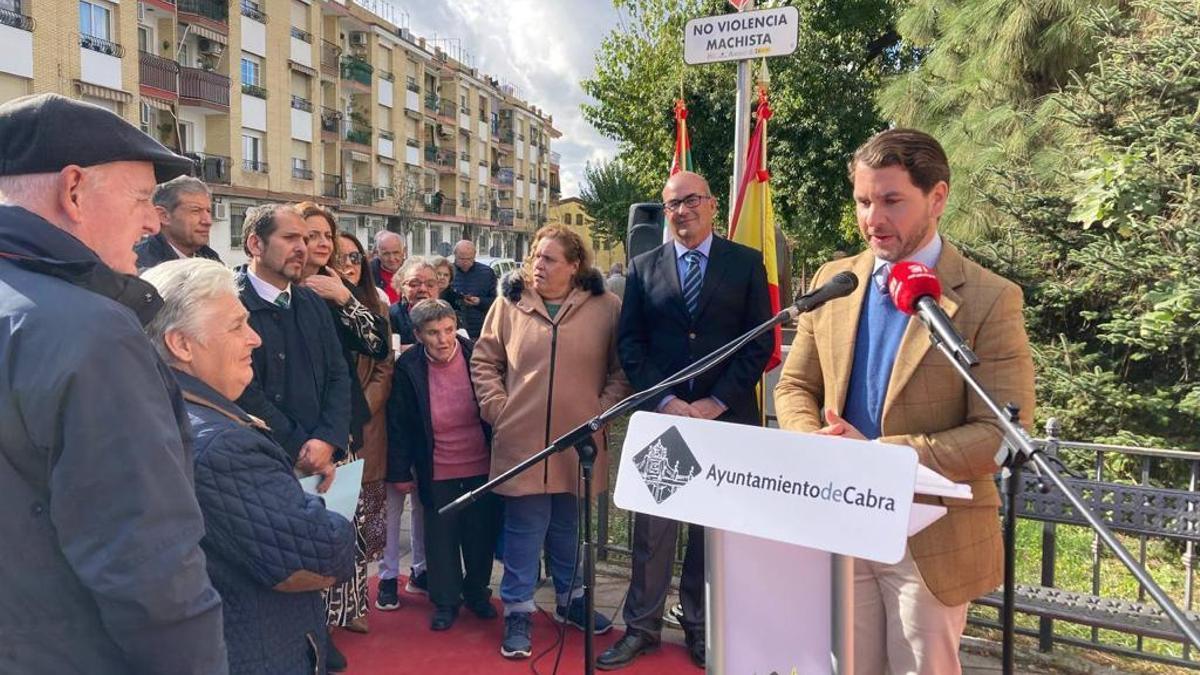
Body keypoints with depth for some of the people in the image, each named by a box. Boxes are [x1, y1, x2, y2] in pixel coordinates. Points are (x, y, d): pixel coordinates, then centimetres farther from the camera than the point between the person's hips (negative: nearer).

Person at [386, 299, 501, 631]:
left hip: (482, 467, 1)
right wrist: (400, 471, -3)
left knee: (482, 534, 14)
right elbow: (399, 425, -4)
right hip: (437, 473, 0)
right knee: (441, 538, 11)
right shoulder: (408, 368, -12)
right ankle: (445, 601, 29)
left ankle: (477, 592, 35)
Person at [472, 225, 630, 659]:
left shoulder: (605, 307, -2)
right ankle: (518, 612, 22)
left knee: (570, 529, 17)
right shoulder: (510, 304, -1)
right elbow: (484, 361, 6)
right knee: (524, 530, 7)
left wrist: (604, 409, -5)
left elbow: (622, 368, 3)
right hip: (522, 441, -1)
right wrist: (498, 409, -2)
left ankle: (570, 600, 36)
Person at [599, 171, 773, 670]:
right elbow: (630, 344, 3)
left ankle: (701, 627, 25)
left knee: (714, 528, 10)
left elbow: (761, 342, -1)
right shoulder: (643, 268, 7)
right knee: (652, 527, 6)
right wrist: (665, 401, -9)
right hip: (660, 414, 1)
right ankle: (642, 626, 20)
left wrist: (716, 403, -10)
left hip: (726, 417, 0)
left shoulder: (747, 263, 3)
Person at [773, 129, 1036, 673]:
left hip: (931, 536, -3)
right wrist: (817, 447, -12)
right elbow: (795, 387, 10)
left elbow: (1002, 434, -14)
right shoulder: (832, 281, 5)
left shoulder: (989, 300, -10)